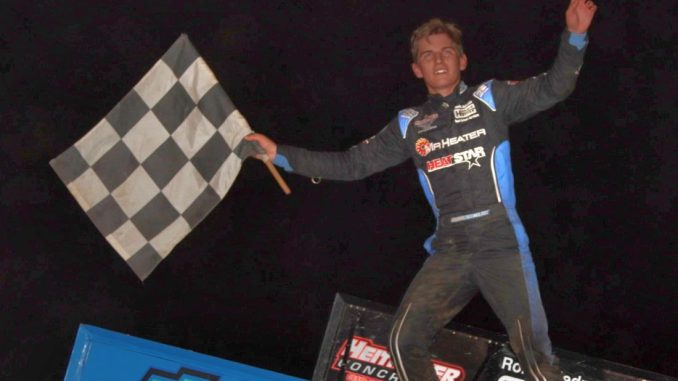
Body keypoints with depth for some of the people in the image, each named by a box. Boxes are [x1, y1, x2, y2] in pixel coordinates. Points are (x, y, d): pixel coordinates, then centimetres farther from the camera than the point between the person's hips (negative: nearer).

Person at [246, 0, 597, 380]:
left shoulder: (490, 99, 7)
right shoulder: (409, 125, 13)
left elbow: (552, 88, -3)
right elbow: (352, 164, 16)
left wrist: (574, 36, -20)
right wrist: (281, 154, 13)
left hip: (501, 245, -3)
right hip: (449, 252, 4)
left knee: (533, 348, -9)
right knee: (405, 340, -1)